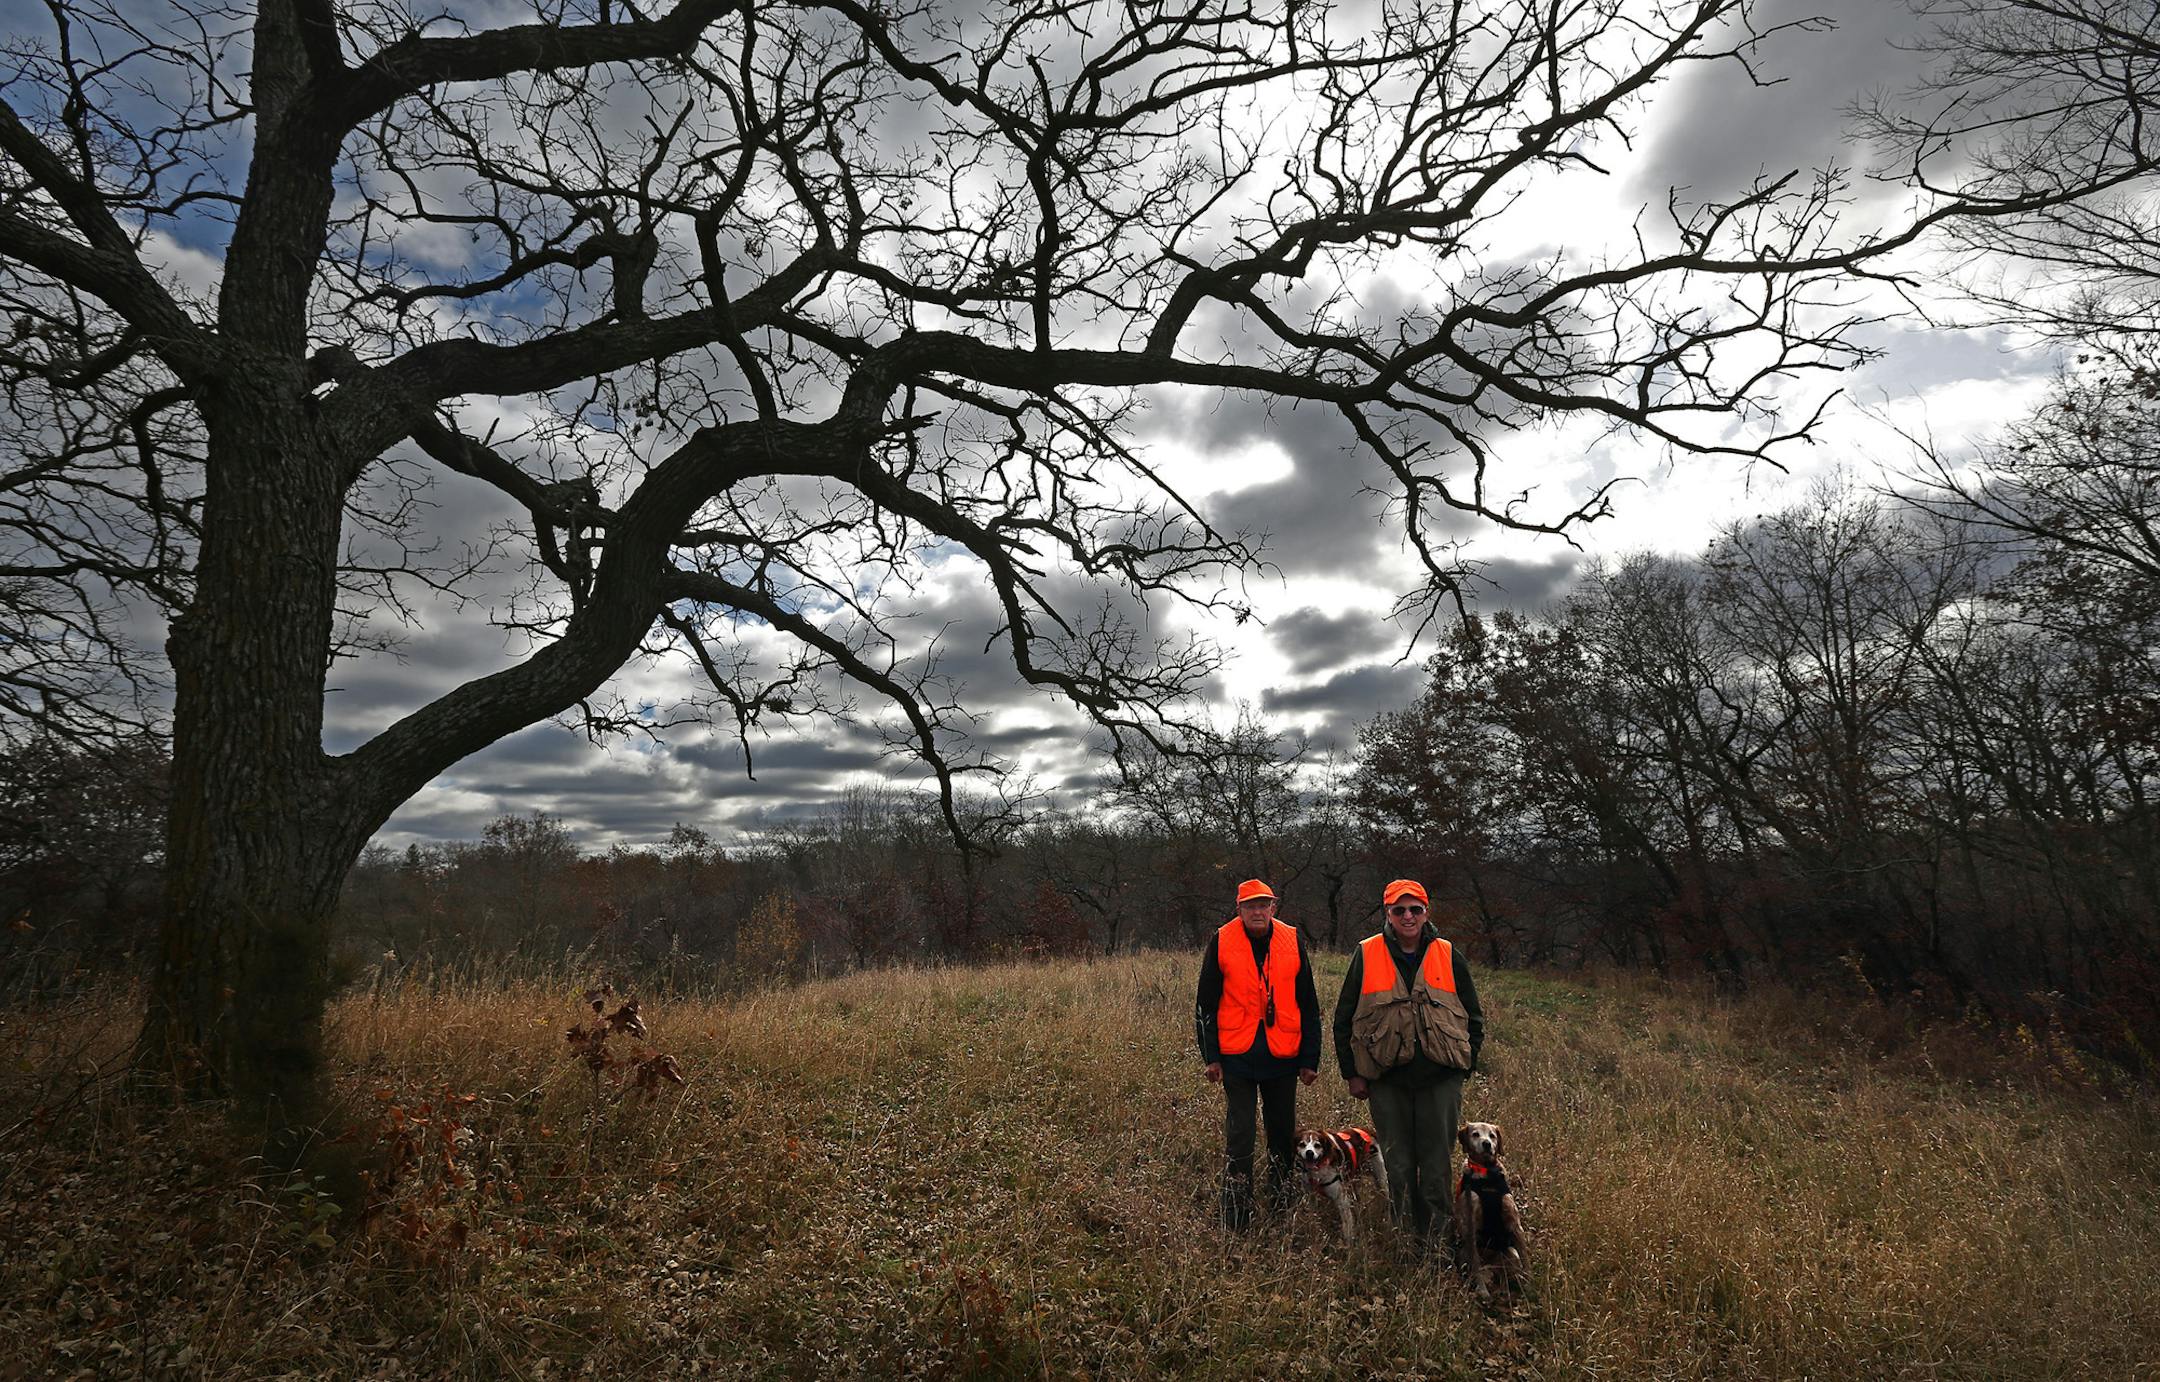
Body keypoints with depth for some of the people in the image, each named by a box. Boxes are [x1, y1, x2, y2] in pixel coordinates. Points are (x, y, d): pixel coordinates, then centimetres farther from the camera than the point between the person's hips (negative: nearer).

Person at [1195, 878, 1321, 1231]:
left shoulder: (1292, 941, 3)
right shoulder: (1222, 943, -2)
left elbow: (1309, 1005, 9)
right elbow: (1206, 1004, 2)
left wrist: (1309, 1058, 7)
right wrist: (1211, 1056, -1)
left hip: (1283, 1054, 2)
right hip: (1237, 1055, -2)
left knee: (1283, 1130, 12)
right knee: (1238, 1135, 0)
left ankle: (1283, 1203, 31)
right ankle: (1237, 1213, 11)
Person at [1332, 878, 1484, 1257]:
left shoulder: (1448, 957, 3)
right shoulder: (1366, 955, 0)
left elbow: (1473, 1017, 12)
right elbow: (1344, 1019, 6)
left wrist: (1464, 1067, 6)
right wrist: (1352, 1073, 4)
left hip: (1439, 1079, 0)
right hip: (1387, 1080, 0)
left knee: (1436, 1165, 3)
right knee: (1397, 1166, 9)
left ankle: (1439, 1243, 16)